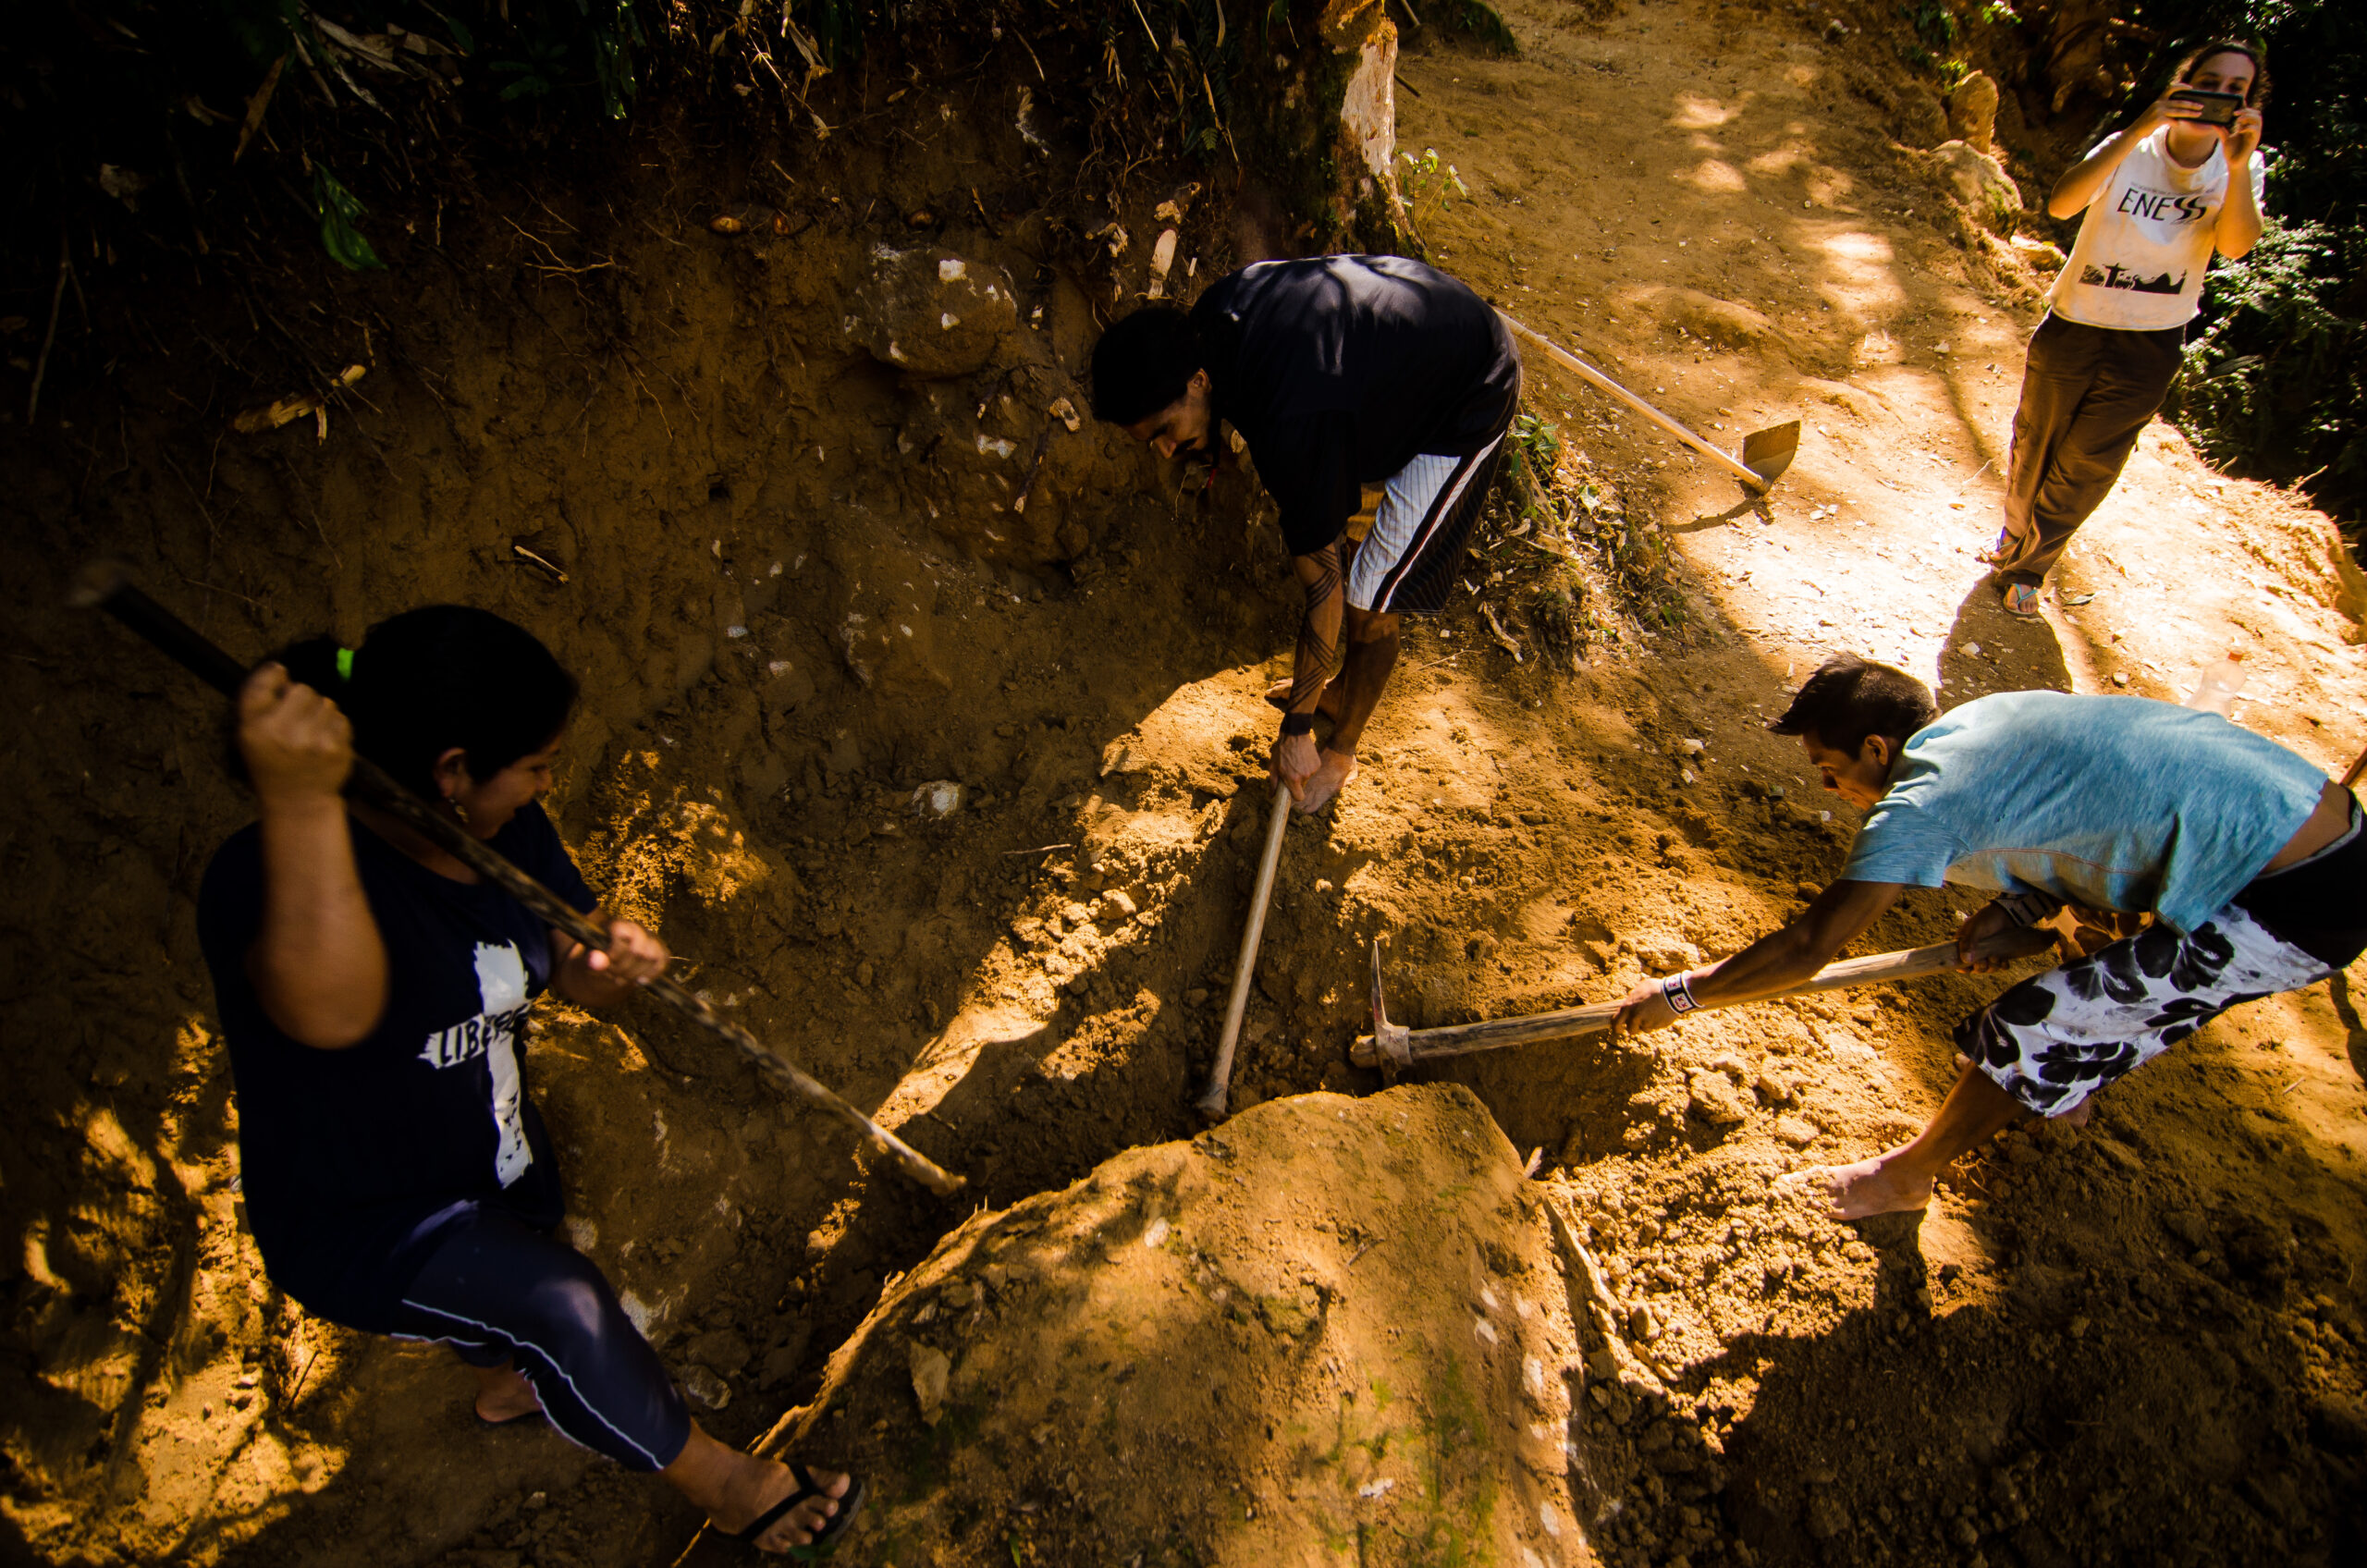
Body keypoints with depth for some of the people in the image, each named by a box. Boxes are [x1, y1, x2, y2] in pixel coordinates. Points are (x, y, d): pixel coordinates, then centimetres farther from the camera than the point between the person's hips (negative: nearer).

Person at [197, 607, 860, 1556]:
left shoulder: (504, 832, -13)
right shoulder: (269, 873, -36)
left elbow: (568, 967, -5)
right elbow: (329, 1011, -57)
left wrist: (610, 965, -29)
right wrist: (300, 801, -69)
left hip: (498, 1155, 8)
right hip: (360, 1225, -7)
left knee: (522, 1292, 32)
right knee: (560, 1307, -25)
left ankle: (504, 1386, 69)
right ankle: (716, 1479, 2)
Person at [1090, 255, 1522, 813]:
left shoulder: (1290, 426, -38)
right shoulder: (1211, 314, -16)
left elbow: (1324, 590, -30)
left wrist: (1296, 730, -20)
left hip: (1468, 404, -9)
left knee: (1369, 600, -5)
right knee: (1335, 540, 18)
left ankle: (1342, 751, 18)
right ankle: (1342, 684, 39)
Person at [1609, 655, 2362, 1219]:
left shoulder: (1921, 805, -19)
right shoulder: (1990, 715, 7)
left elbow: (1808, 950, -20)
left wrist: (1677, 993, -9)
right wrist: (2016, 906, 6)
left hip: (2295, 903, -9)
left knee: (2030, 1026, 0)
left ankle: (1906, 1175, 21)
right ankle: (2068, 1083, 51)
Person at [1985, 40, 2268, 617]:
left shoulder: (2242, 168, -4)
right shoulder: (2130, 150, -10)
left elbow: (2236, 245, -22)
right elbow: (2060, 204, -30)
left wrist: (2237, 166, -36)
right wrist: (2139, 130, -39)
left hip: (2151, 347, 1)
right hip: (2074, 326, -1)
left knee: (2087, 469, 5)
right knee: (2034, 448, 13)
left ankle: (2026, 565, 21)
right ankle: (2014, 539, 38)